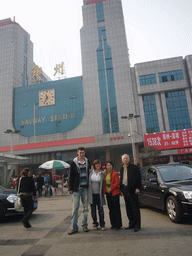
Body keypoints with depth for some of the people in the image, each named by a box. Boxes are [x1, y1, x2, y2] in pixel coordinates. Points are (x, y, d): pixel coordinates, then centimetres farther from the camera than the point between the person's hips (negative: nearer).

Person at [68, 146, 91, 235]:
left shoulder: (87, 161, 7)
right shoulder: (73, 163, -1)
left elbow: (89, 173, 13)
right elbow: (71, 176, -1)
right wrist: (70, 188, -5)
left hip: (85, 188, 3)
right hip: (76, 188, -3)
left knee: (85, 207, 10)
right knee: (75, 208, 0)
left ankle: (84, 225, 23)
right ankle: (74, 227, 10)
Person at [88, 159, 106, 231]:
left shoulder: (102, 173, -1)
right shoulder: (90, 172, 3)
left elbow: (103, 183, 5)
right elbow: (88, 181, 9)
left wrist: (103, 192, -1)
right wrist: (88, 192, 5)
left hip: (99, 193, -1)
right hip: (92, 193, 2)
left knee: (100, 209, 2)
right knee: (93, 209, 9)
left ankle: (102, 224, 16)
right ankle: (95, 223, 24)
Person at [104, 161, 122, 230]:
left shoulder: (115, 174, -4)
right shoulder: (105, 174, 12)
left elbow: (117, 182, -12)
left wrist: (111, 188, -18)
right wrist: (105, 190, 3)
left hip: (114, 193, -5)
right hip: (108, 193, 5)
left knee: (116, 208, 0)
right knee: (111, 209, 11)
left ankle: (118, 224, 11)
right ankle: (113, 224, 20)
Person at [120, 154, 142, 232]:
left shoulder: (134, 167, -3)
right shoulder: (122, 169, 15)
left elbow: (138, 178, -6)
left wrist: (138, 188, -14)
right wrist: (121, 189, 14)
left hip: (132, 190, -6)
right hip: (125, 190, 6)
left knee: (135, 208, 0)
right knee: (128, 208, 12)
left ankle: (137, 225, 8)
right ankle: (131, 224, 23)